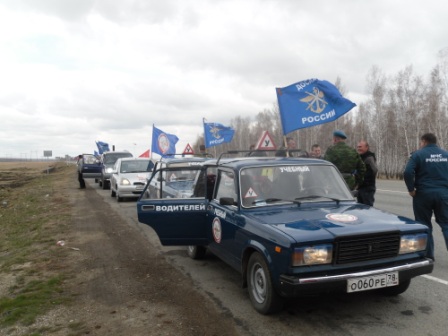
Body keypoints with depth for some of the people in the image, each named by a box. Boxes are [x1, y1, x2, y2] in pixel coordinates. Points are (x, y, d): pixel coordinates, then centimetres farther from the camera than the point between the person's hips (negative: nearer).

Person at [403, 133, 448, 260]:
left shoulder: (418, 154, -5)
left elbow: (408, 172, -18)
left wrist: (411, 189, -8)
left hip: (423, 193, -3)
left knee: (424, 224, 8)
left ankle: (428, 255, 12)